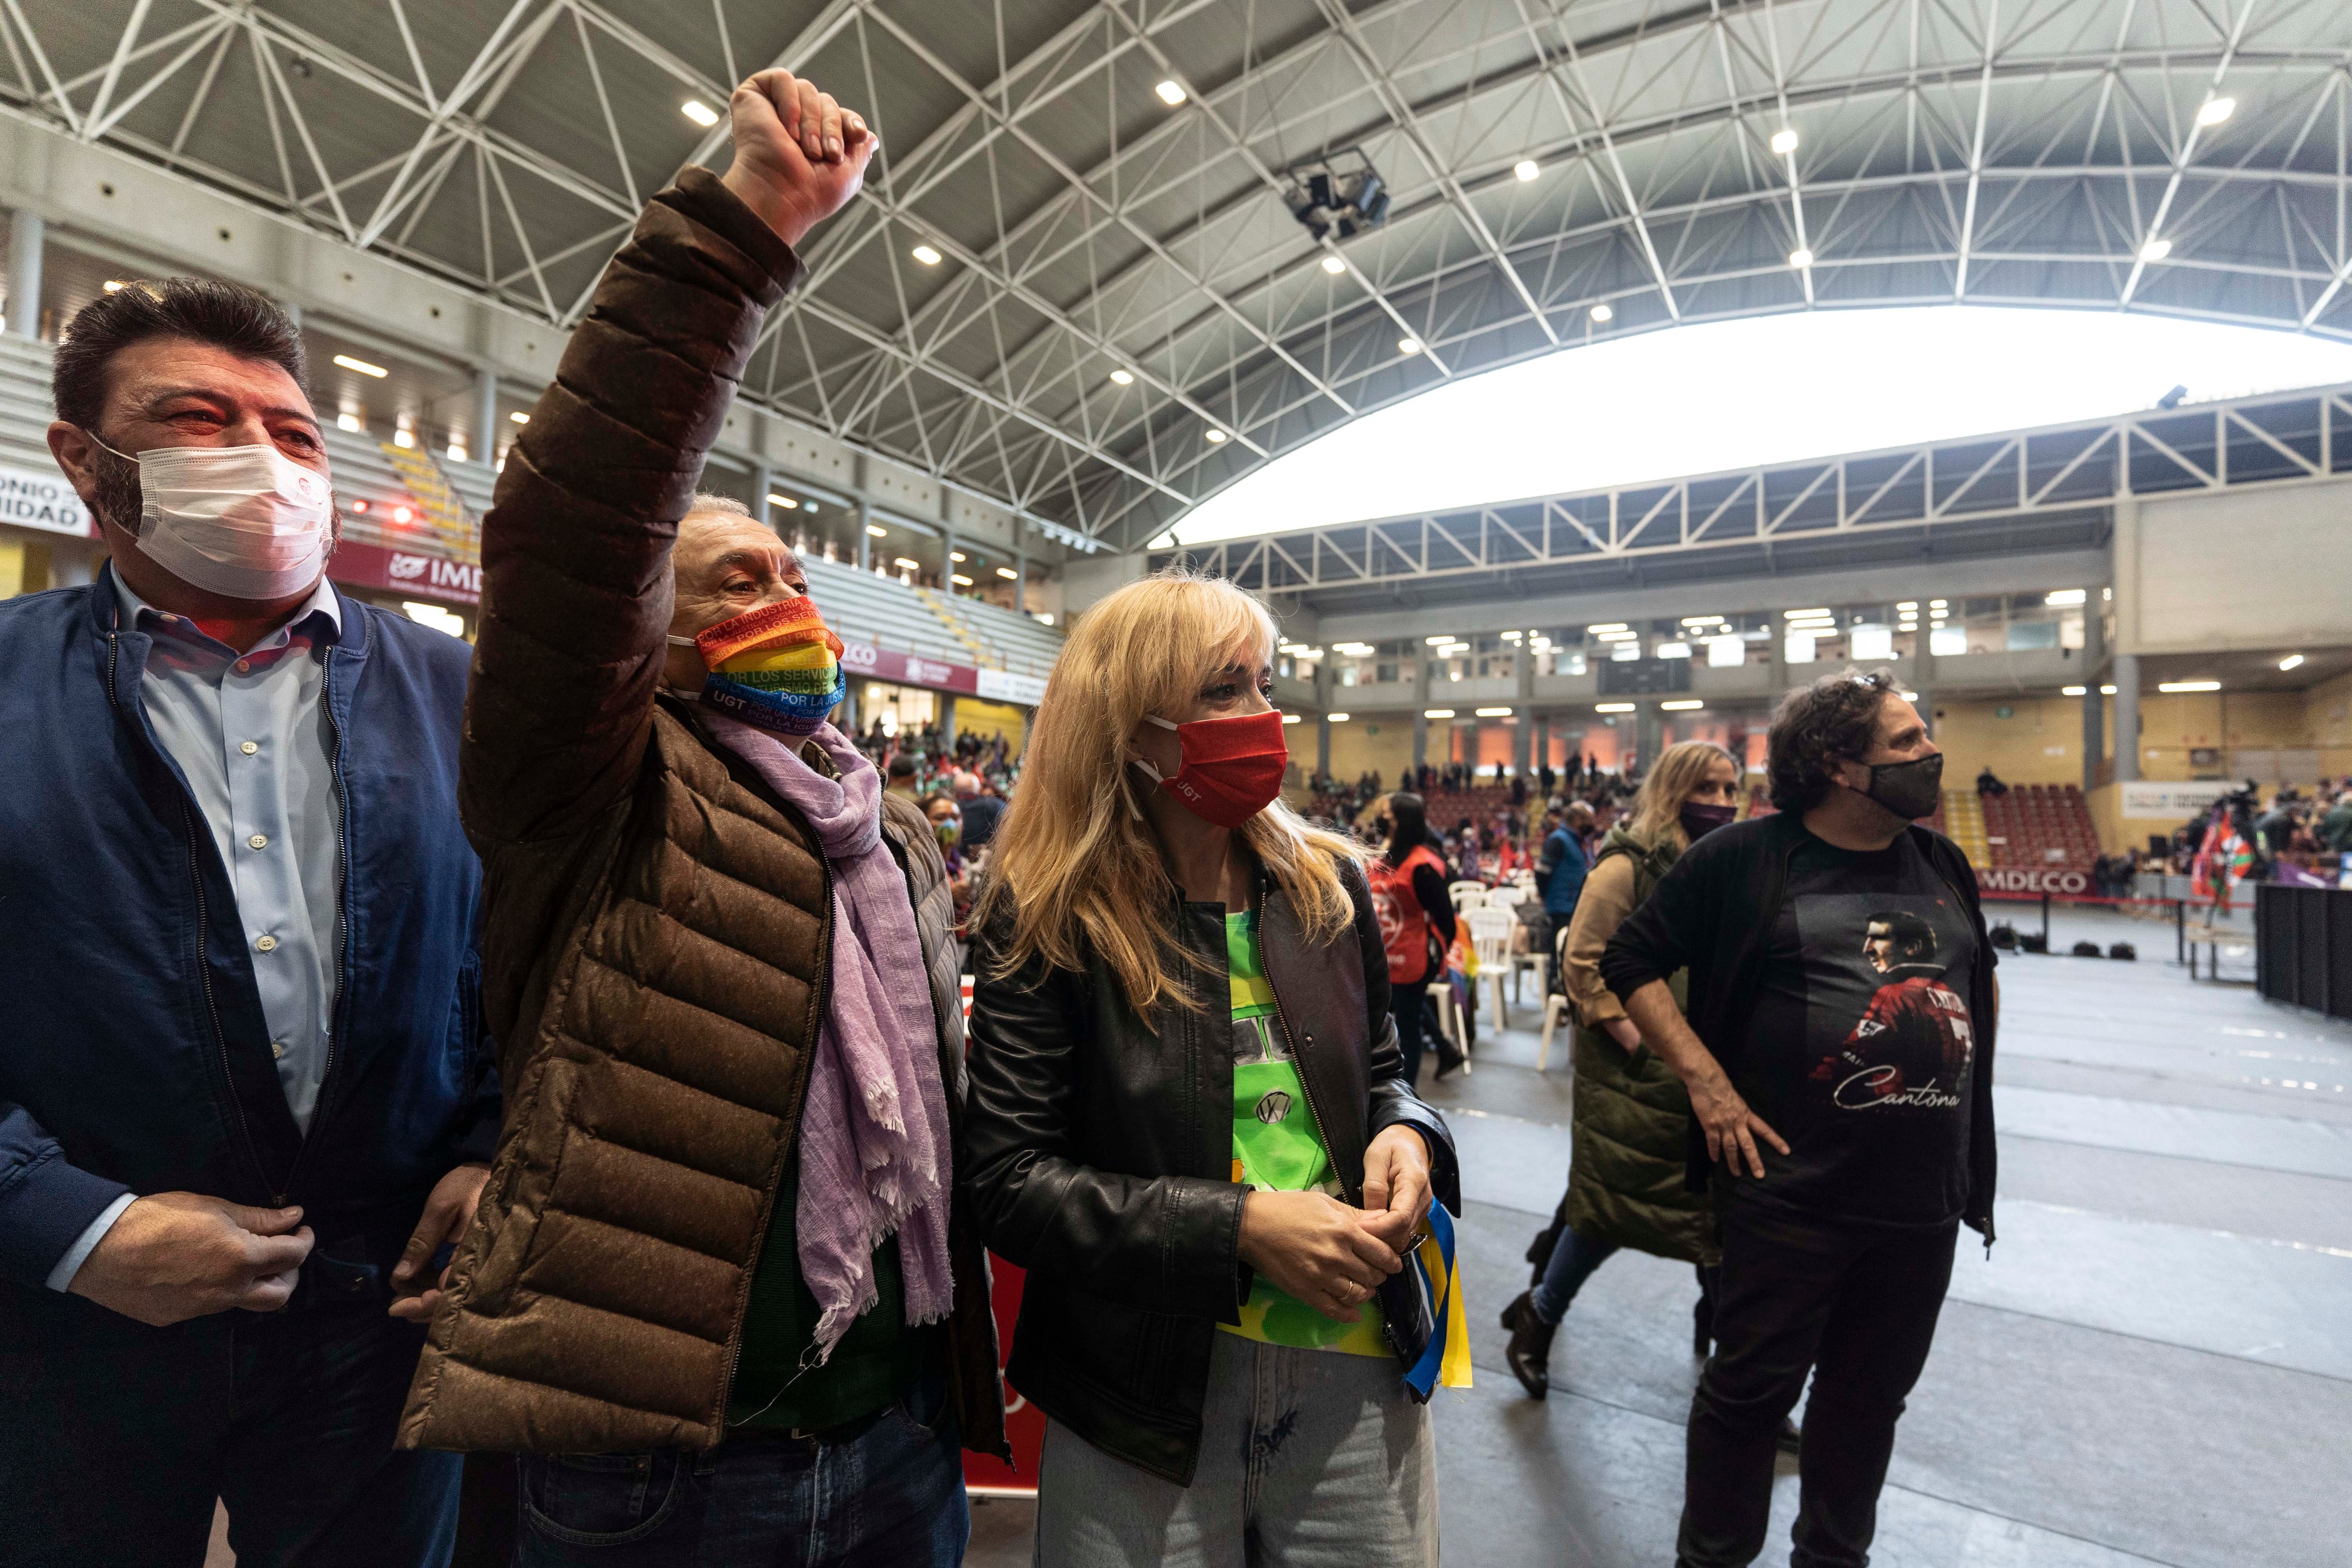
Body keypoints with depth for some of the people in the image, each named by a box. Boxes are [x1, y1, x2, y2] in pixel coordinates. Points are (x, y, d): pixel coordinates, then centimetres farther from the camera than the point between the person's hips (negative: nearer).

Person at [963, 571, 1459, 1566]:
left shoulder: (1327, 885, 0)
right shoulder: (1045, 922, -13)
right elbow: (1008, 1183, -14)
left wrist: (1406, 1133, -10)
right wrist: (1240, 1228, -22)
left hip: (1358, 1376, 4)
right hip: (1148, 1408, -3)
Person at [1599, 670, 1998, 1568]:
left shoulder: (1941, 863, 9)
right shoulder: (1745, 859, -10)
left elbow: (1980, 980, 25)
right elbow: (1631, 961, -7)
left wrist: (1963, 1068, 13)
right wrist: (1706, 1082, -13)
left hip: (1926, 1198, 6)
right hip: (1792, 1189, -5)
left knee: (1870, 1398, 20)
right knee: (1753, 1387, 7)